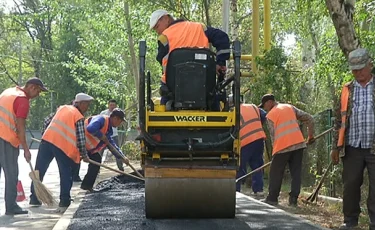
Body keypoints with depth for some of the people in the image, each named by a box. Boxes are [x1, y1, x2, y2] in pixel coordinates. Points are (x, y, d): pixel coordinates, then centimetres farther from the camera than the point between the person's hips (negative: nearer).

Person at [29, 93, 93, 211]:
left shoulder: (62, 108, 17)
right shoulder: (79, 117, -2)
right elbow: (80, 139, -4)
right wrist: (84, 155, 7)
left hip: (47, 140, 5)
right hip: (63, 146, -5)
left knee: (39, 171, 12)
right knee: (66, 175, 6)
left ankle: (34, 199, 17)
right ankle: (64, 202, 5)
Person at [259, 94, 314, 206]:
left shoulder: (270, 115, 1)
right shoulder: (290, 107, 15)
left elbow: (273, 135, -1)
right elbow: (309, 119, 12)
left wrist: (276, 148, 10)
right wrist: (311, 135, 20)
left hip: (282, 146, -4)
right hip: (298, 143, 4)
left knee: (276, 173, 8)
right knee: (296, 173, 6)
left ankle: (272, 198, 13)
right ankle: (293, 199, 3)